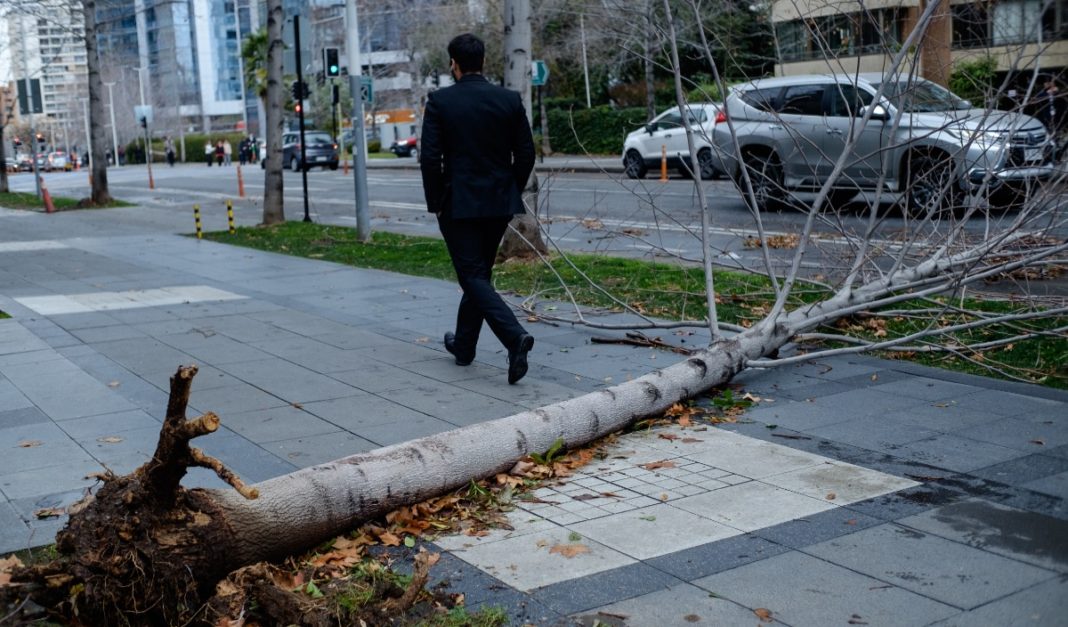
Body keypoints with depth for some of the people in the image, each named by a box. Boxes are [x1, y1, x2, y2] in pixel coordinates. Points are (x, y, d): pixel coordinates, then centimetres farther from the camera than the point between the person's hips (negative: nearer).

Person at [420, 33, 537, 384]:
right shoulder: (510, 100, 1)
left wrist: (435, 204, 0)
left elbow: (430, 158, -10)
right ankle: (463, 345, 29)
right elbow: (526, 154, 2)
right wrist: (511, 194, 14)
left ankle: (515, 336, -22)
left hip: (458, 203, -4)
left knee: (473, 277, -2)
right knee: (480, 273, 18)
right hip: (500, 203, 5)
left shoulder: (439, 102, -8)